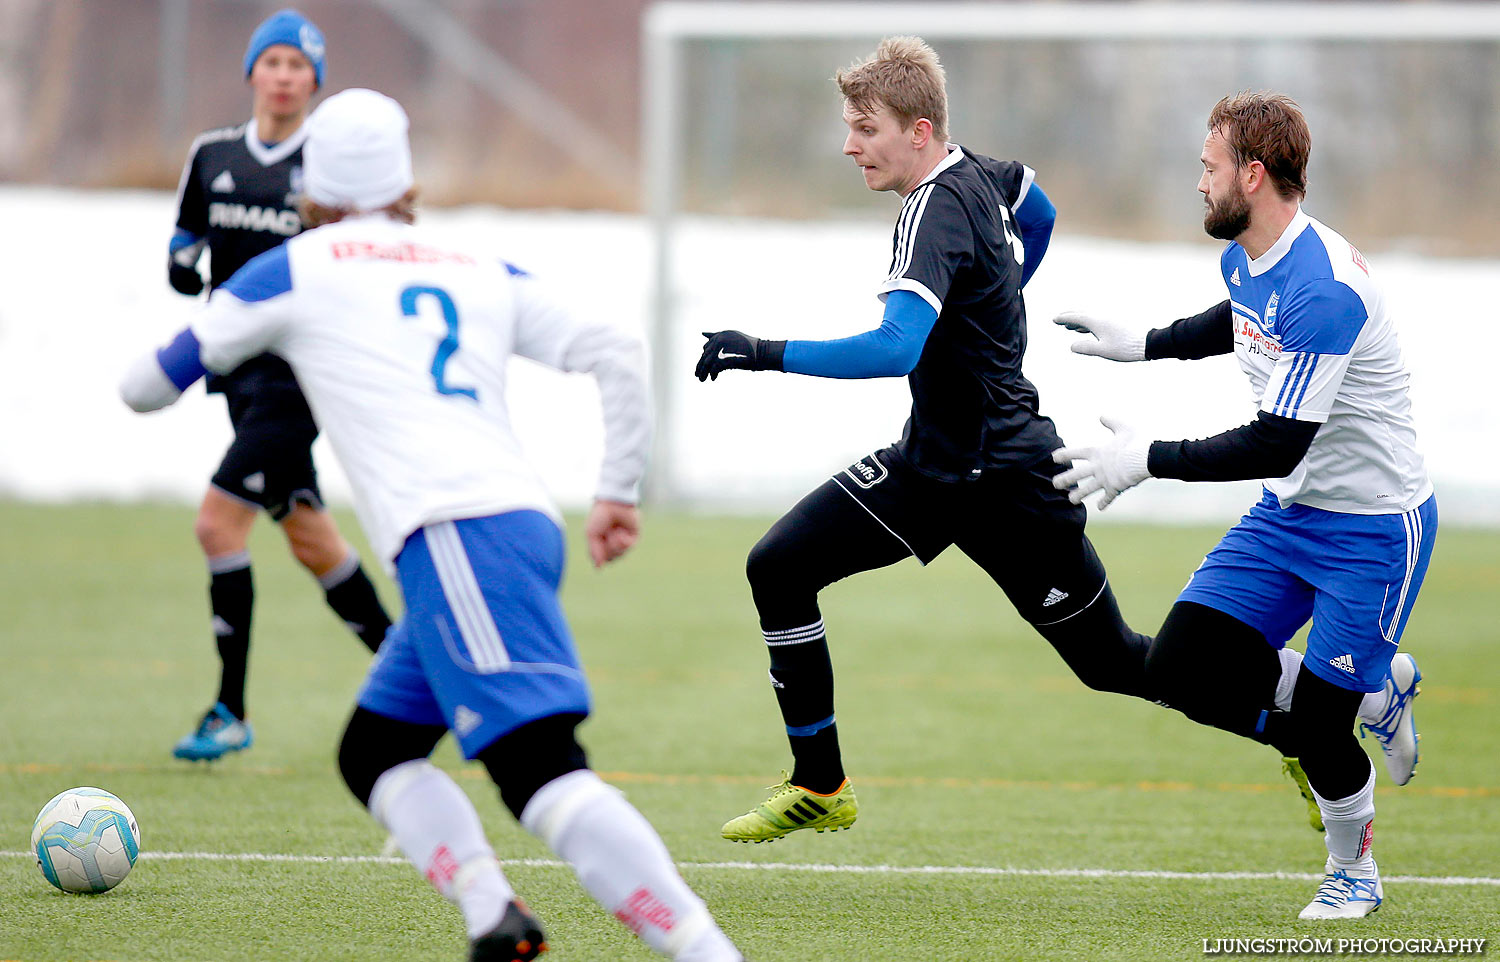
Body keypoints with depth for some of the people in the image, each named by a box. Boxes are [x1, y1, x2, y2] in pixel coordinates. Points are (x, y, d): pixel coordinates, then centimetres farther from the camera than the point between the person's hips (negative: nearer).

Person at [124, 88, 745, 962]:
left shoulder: (293, 273, 12)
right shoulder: (485, 272, 23)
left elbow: (148, 388, 22)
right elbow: (618, 355, 14)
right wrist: (619, 492, 21)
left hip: (454, 535, -7)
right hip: (528, 521, 7)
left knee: (543, 774, -18)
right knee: (374, 753, 18)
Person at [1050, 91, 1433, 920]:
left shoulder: (1327, 290, -29)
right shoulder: (1244, 258, 1)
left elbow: (1278, 444, -29)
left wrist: (1147, 461, -23)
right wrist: (1143, 345, 24)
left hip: (1375, 525, -8)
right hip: (1290, 513, 9)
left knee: (1315, 726, -8)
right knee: (1182, 671, -4)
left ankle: (1353, 870, 21)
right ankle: (1376, 693, 16)